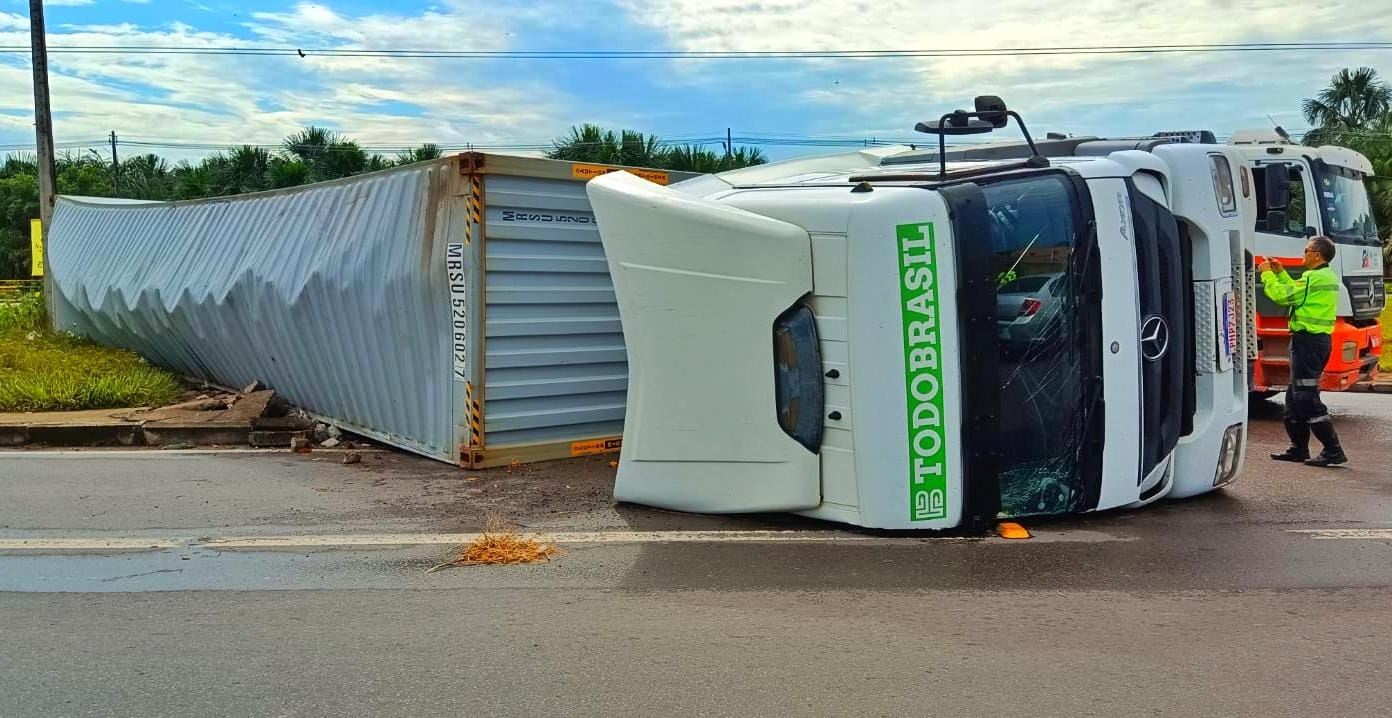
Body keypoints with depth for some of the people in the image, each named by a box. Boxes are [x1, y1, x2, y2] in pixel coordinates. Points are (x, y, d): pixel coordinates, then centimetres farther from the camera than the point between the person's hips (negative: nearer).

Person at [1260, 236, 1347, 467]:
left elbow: (1282, 296, -17)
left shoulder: (1314, 278, -17)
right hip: (1320, 338, 11)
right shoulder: (1329, 277, 16)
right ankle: (1299, 448, 22)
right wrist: (1280, 273, 24)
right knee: (1295, 396, 16)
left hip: (1307, 340, -11)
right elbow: (1296, 292, 25)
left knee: (1307, 398, -9)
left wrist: (1267, 274, -4)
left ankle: (1333, 451, -9)